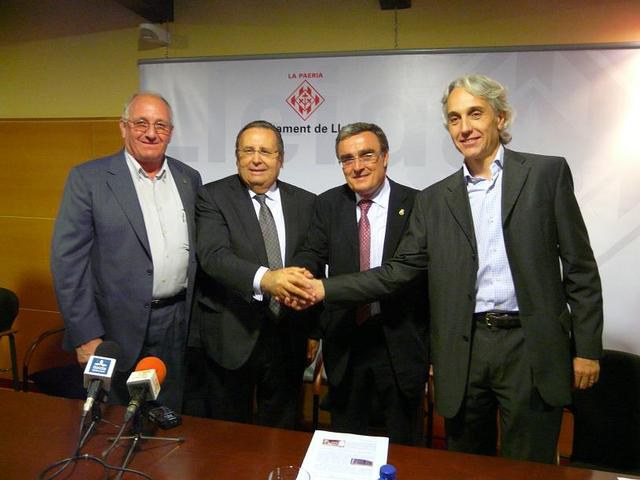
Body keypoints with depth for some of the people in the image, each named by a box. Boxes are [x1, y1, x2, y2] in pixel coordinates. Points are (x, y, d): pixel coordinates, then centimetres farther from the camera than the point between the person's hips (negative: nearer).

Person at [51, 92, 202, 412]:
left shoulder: (189, 178, 8)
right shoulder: (88, 178, -5)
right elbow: (68, 259, -8)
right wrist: (85, 336, -11)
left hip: (180, 325, 4)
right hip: (120, 329, -3)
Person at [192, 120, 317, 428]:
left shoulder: (305, 203, 5)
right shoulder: (213, 197, -5)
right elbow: (213, 255, -20)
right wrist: (264, 278, -38)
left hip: (288, 336, 3)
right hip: (231, 335, -2)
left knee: (282, 434, 18)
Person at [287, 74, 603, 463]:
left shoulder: (547, 173, 2)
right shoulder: (435, 199, 8)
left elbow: (579, 266, 2)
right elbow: (399, 270, 4)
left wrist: (587, 347, -2)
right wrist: (325, 289, -6)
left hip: (533, 346, -2)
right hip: (464, 351, 2)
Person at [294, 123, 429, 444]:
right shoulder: (329, 204, 3)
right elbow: (313, 254, -6)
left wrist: (434, 345, -4)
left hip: (400, 343, -2)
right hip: (345, 342, 2)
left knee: (402, 449, 17)